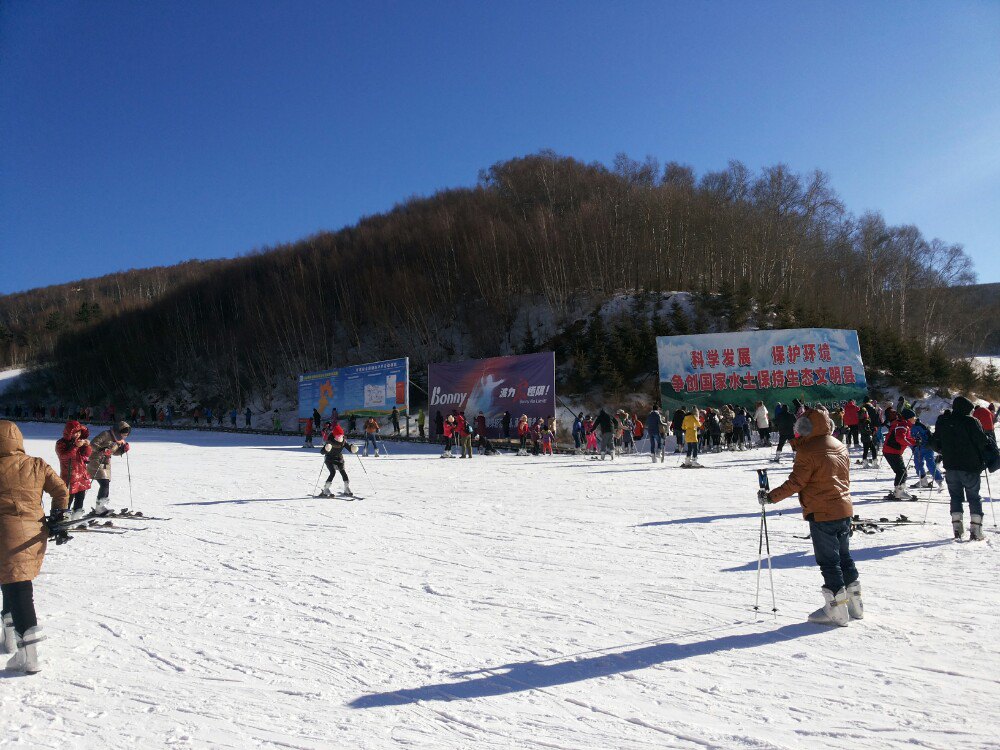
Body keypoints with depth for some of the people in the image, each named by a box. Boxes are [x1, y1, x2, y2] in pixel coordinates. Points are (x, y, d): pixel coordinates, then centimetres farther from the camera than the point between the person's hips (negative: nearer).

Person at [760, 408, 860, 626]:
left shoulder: (808, 451, -16)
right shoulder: (840, 447, 9)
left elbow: (795, 483, -17)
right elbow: (845, 479, 18)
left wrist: (770, 496, -10)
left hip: (821, 514, -8)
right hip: (844, 510, 8)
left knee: (828, 561, 0)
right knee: (844, 556, 18)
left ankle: (837, 610, 6)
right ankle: (855, 604, 26)